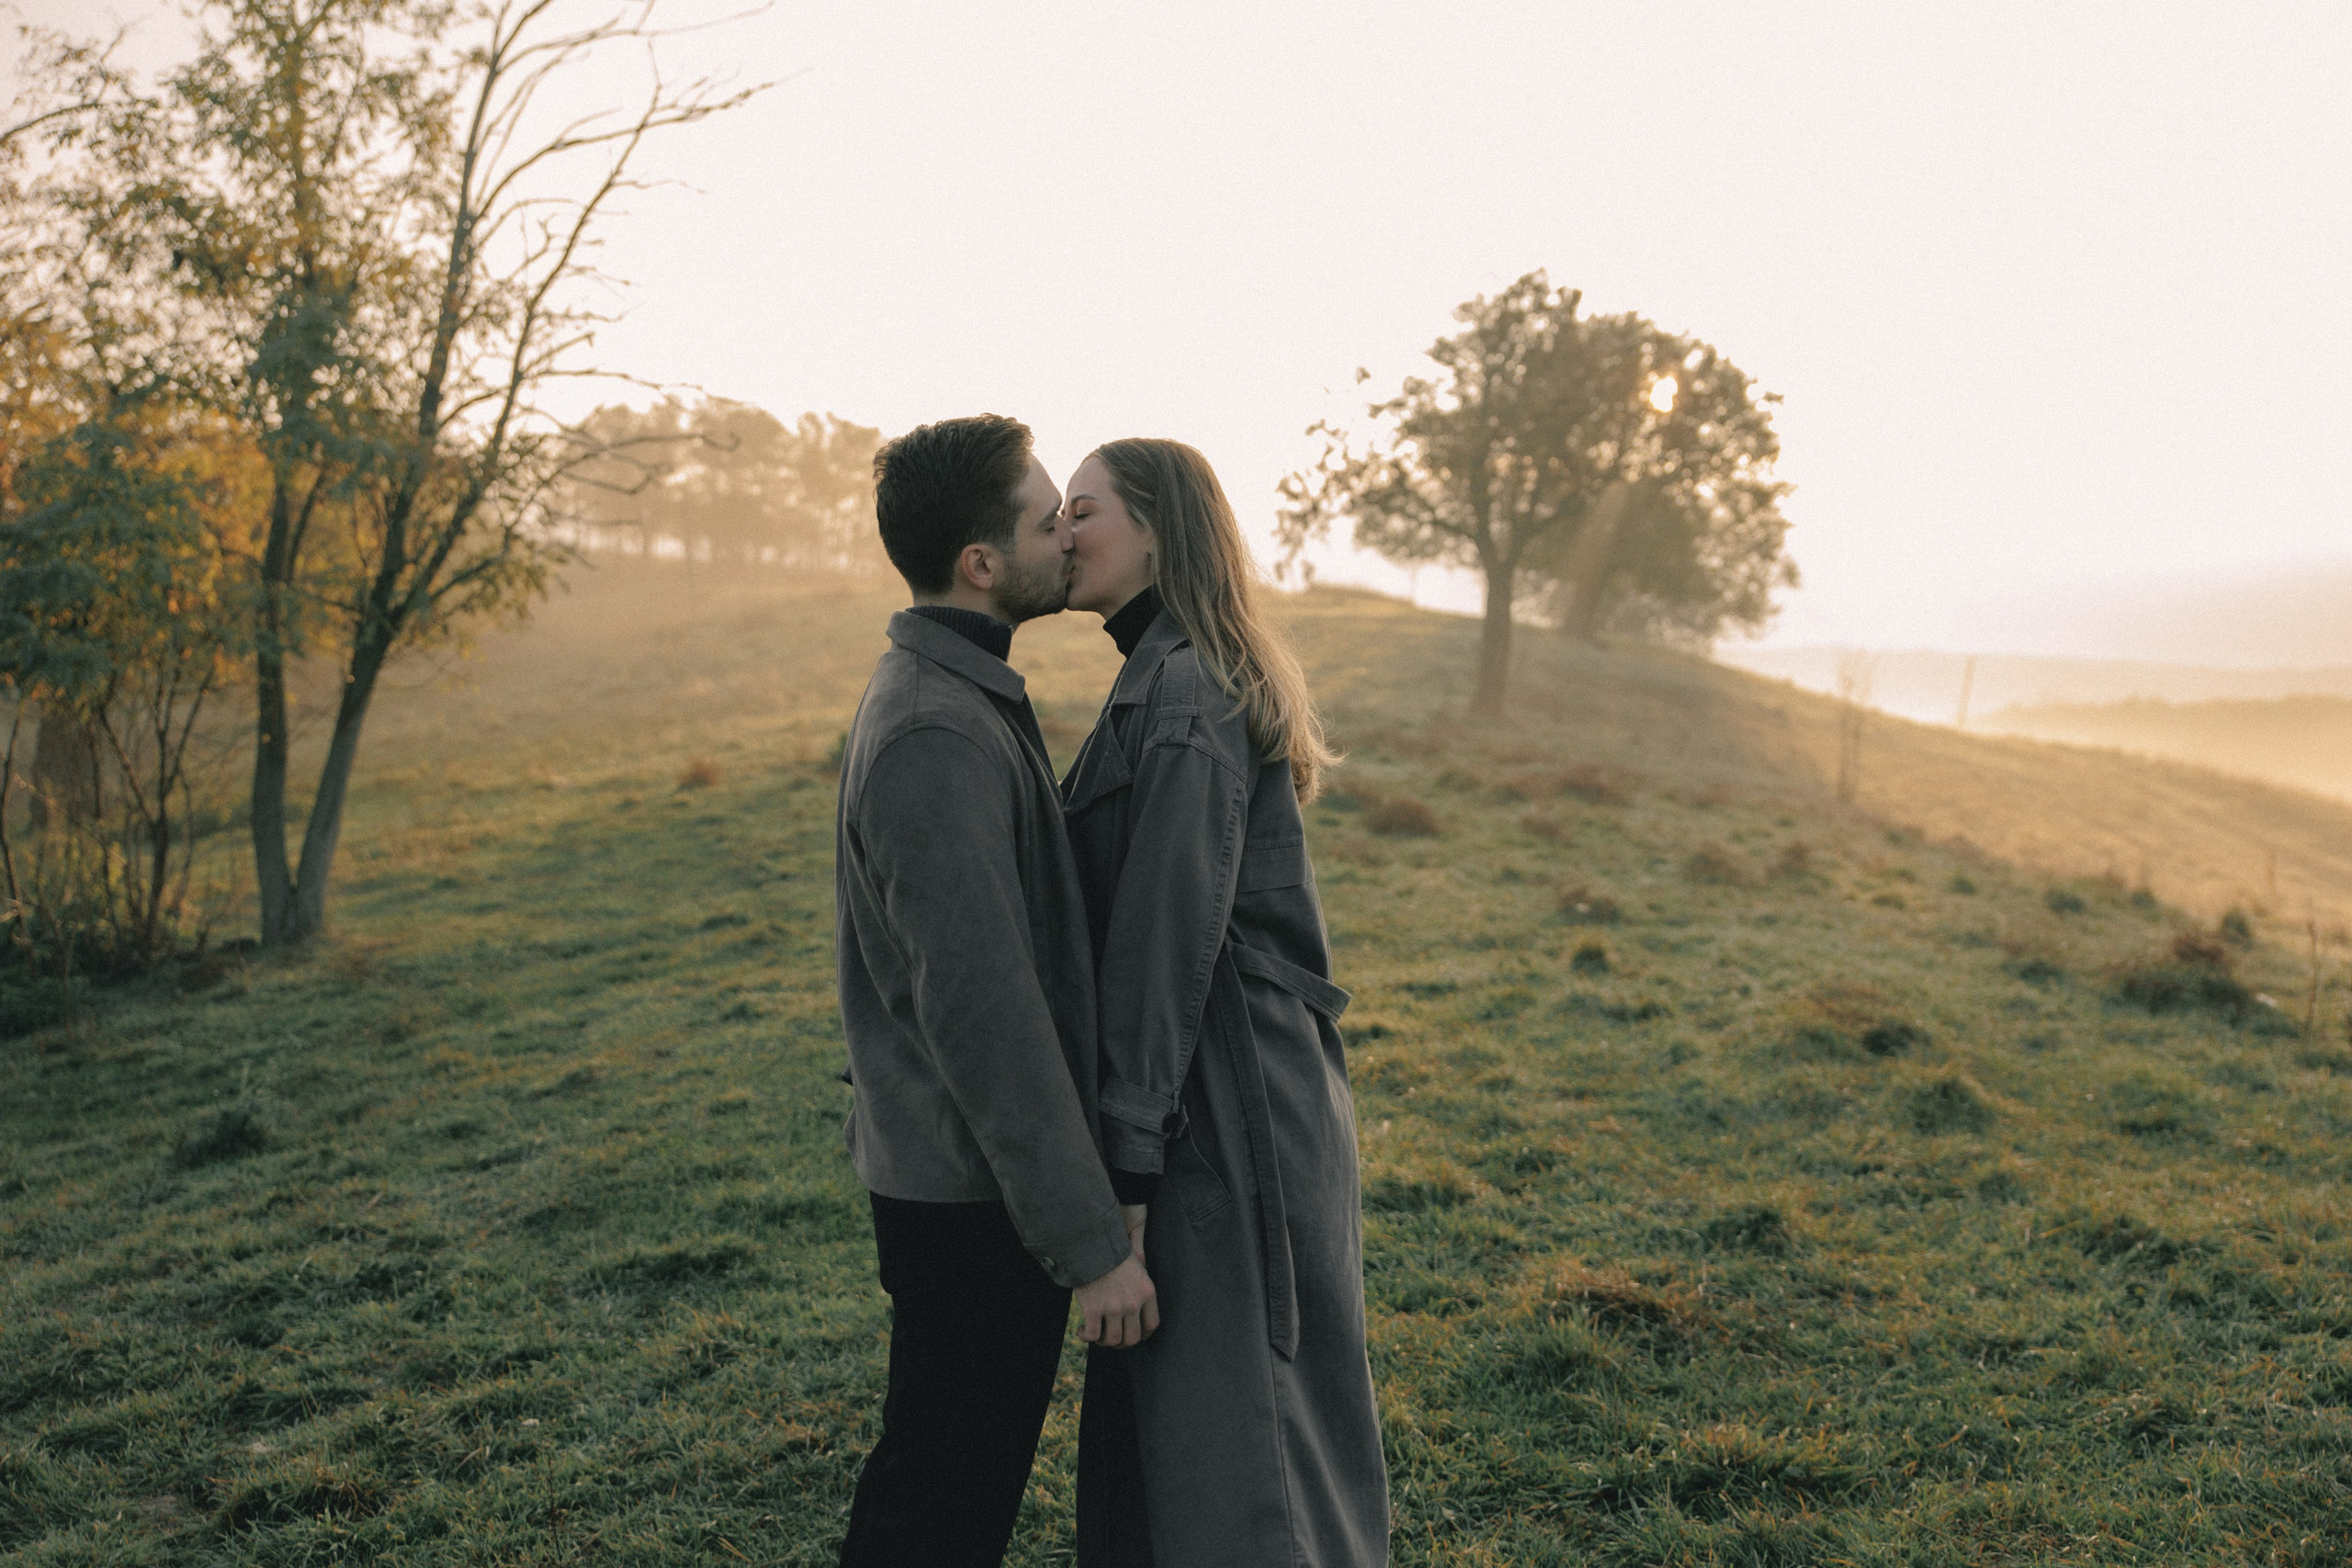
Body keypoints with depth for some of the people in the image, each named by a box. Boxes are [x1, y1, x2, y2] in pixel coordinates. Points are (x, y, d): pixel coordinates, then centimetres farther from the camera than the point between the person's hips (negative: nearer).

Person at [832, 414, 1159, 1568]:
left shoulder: (953, 696, 9)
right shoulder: (936, 735, -25)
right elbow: (982, 1011, -27)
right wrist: (1092, 1242, -22)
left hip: (953, 1173, 10)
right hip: (971, 1191, -9)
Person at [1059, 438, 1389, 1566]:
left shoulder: (1181, 691, -18)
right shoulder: (1196, 677, 13)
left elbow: (1169, 935, -21)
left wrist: (1125, 1154, -18)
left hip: (1223, 1107, -10)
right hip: (1251, 1082, 10)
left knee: (1226, 1402, 3)